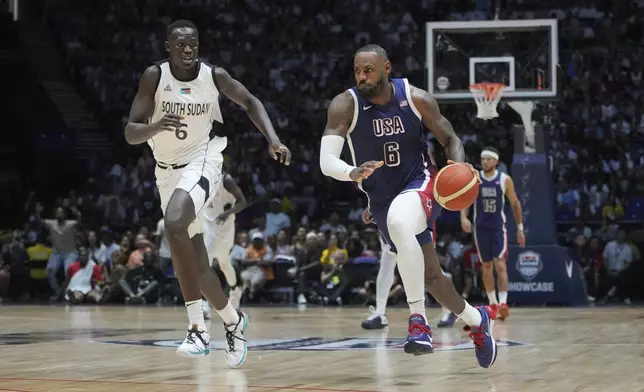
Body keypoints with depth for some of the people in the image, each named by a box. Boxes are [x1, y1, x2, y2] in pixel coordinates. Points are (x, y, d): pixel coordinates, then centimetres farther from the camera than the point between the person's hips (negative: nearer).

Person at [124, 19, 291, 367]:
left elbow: (249, 102, 8)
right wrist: (157, 126, -36)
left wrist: (273, 140, -5)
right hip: (168, 169, 3)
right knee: (195, 260, 7)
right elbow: (130, 134, -14)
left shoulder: (214, 75, -10)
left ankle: (198, 328, -30)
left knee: (174, 224, -31)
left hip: (203, 161, -3)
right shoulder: (155, 76, -11)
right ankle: (232, 321, 32)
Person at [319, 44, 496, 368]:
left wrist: (459, 164, -21)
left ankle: (418, 320, -33)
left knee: (399, 223, -38)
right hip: (381, 198, 3)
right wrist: (354, 173, -45)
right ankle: (476, 320, 41)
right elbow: (326, 161, -24)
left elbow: (450, 138, 1)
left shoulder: (416, 98, -13)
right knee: (430, 275, 12)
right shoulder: (345, 105, -15)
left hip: (417, 183, -3)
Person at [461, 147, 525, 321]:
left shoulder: (505, 180, -5)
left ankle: (503, 302, -20)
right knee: (486, 266, 9)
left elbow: (515, 204, 4)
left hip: (498, 227, -2)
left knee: (500, 264, -14)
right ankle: (492, 303, 18)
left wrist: (520, 228, 4)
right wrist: (463, 217, -23)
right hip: (480, 228, 2)